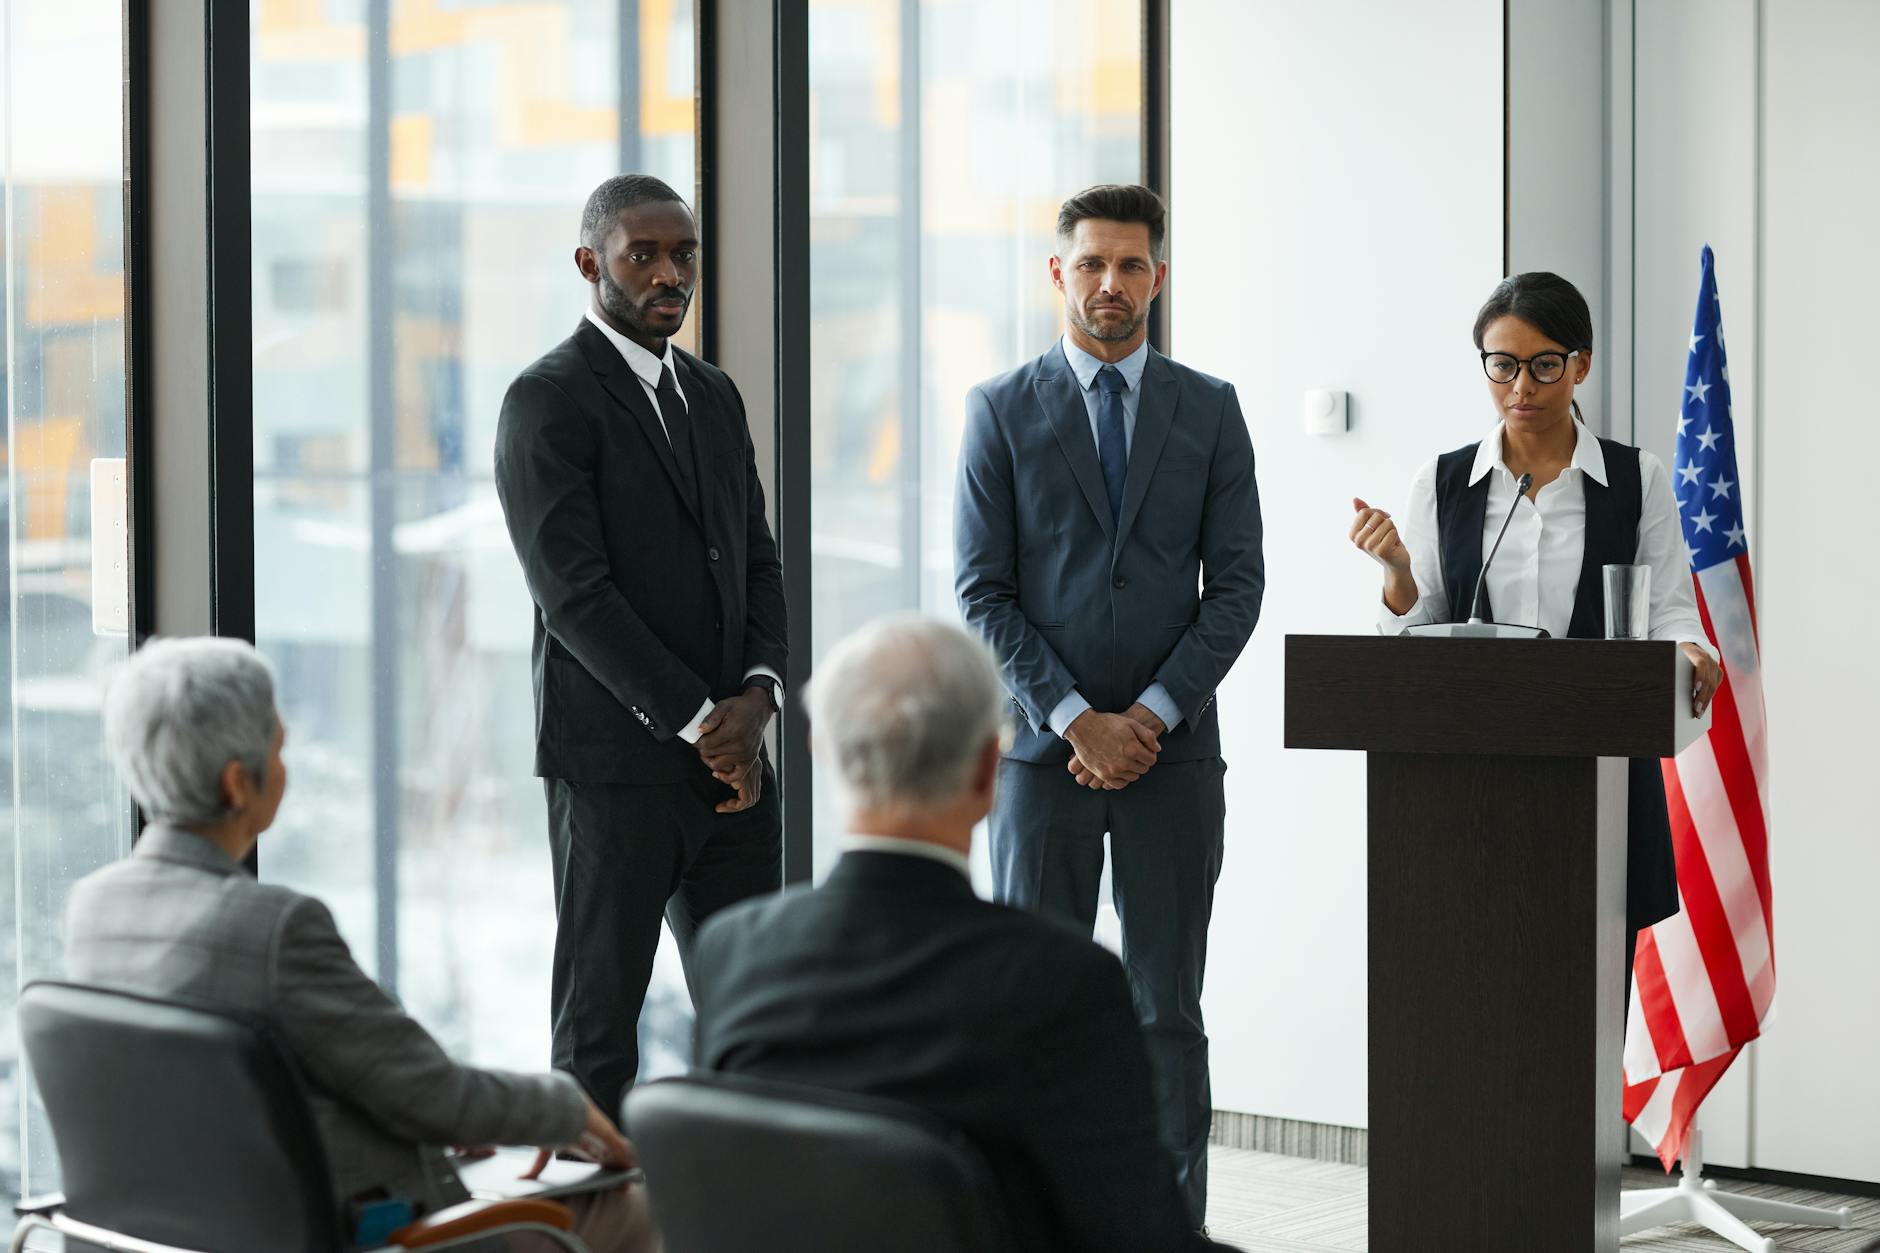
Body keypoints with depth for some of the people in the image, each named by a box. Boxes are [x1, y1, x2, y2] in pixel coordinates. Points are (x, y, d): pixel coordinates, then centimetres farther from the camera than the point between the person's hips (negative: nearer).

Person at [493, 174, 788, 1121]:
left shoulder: (714, 395, 15)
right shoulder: (547, 401, -8)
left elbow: (757, 562, 13)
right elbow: (574, 592, -16)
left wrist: (756, 696, -5)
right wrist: (699, 723, -15)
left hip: (730, 762, 7)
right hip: (614, 760, -7)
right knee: (600, 1017, 2)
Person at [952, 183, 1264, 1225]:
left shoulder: (1209, 409, 7)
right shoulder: (1002, 410, 3)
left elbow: (1237, 582, 2)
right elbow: (983, 592, -2)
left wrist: (1152, 715, -9)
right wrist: (1074, 719, -11)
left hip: (1173, 748, 1)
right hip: (1043, 746, -1)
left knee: (1165, 1008, 4)